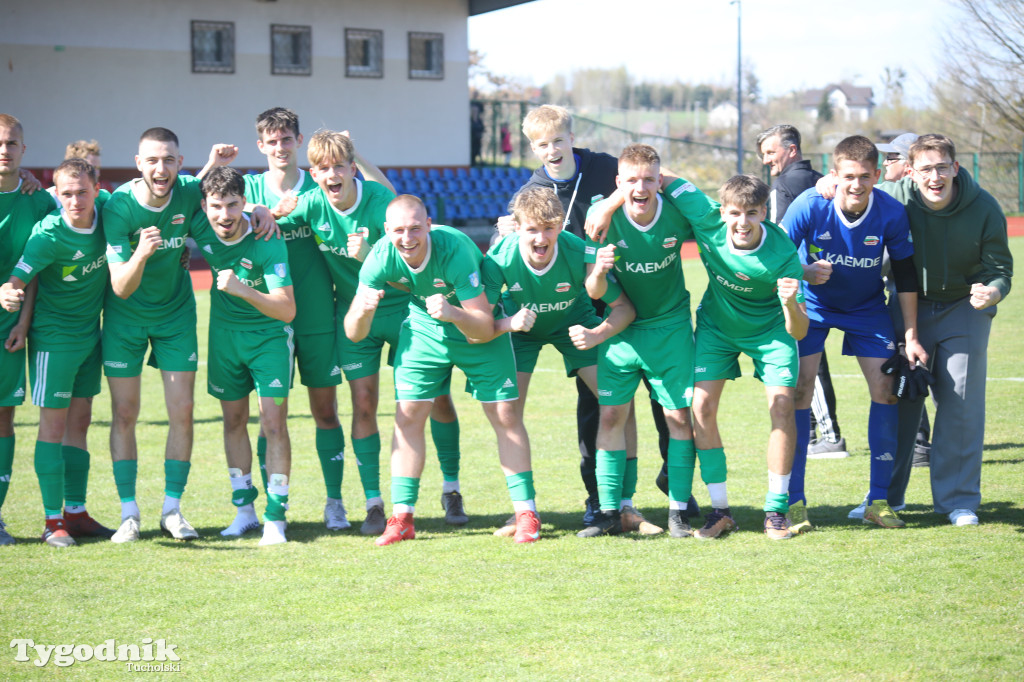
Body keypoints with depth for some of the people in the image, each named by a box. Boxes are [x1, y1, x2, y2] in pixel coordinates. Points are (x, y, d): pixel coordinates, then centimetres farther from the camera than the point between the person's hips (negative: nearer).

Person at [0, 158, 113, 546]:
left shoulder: (106, 211, -8)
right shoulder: (48, 234, -24)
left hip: (90, 334, 6)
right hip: (54, 336, -6)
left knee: (79, 422, 11)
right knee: (53, 424, -3)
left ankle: (76, 513, 18)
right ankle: (53, 520, 2)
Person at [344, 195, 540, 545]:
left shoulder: (456, 250, -34)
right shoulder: (382, 257, -24)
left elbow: (485, 328, -32)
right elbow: (354, 334, -20)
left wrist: (453, 313, -52)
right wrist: (362, 310, -42)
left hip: (477, 325, -3)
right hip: (423, 328, 3)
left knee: (505, 414, -7)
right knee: (407, 415, -5)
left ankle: (526, 513, 1)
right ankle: (401, 517, 1)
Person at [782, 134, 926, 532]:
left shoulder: (891, 214, -22)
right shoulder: (810, 206, -26)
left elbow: (905, 276, -9)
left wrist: (911, 337, -9)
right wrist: (805, 272, -35)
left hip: (867, 306, 2)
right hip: (811, 304, -2)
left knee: (885, 388, -6)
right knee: (799, 388, -12)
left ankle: (878, 500, 5)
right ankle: (794, 501, -5)